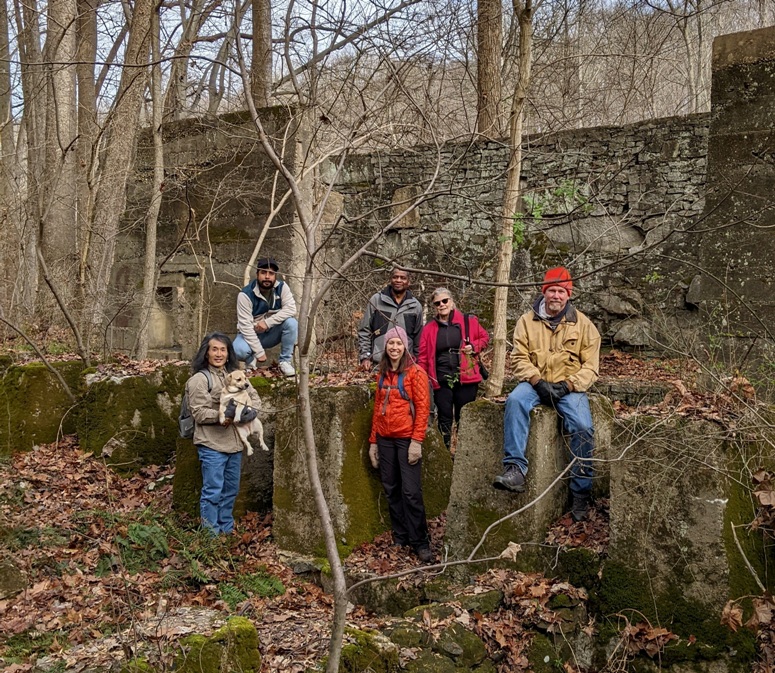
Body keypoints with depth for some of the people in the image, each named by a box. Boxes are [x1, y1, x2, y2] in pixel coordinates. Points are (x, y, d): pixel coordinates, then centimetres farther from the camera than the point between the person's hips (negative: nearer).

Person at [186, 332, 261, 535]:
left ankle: (227, 530, 30)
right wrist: (224, 415, -23)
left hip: (234, 443, 7)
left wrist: (251, 410, -10)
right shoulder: (199, 379, -8)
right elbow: (199, 413, -14)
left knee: (231, 490, 17)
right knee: (213, 492, -2)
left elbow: (254, 396, 12)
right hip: (212, 445, -7)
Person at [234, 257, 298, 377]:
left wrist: (267, 322, -32)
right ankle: (251, 360, 3)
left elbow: (291, 309, -24)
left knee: (291, 322, -27)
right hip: (251, 334, -3)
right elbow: (245, 326, -25)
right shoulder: (246, 294, -22)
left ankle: (285, 361, -10)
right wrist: (259, 352, -26)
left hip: (273, 333, 3)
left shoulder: (282, 287, -12)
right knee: (239, 350, -35)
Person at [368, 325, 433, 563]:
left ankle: (420, 543, 3)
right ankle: (400, 537, 21)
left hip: (407, 440, -6)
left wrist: (417, 441, -15)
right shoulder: (382, 375, 13)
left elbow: (423, 408, -9)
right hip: (385, 440, 6)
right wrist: (373, 441, 13)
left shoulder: (415, 373, -4)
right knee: (391, 490, 10)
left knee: (411, 492, -7)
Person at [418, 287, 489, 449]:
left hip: (466, 379, -1)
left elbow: (484, 337, 15)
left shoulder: (468, 321, 3)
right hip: (441, 381, 1)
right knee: (445, 420, 4)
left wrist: (474, 346, -6)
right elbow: (423, 357, 6)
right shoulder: (429, 328, 7)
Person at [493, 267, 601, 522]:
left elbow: (590, 366, 0)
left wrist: (567, 386, -15)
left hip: (569, 387, 0)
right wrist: (538, 381, -16)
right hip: (535, 383, 1)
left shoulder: (583, 324, 3)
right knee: (515, 401, -32)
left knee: (583, 428, -24)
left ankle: (581, 493, -9)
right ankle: (515, 470, -35)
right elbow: (519, 358, 0)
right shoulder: (527, 321, 5)